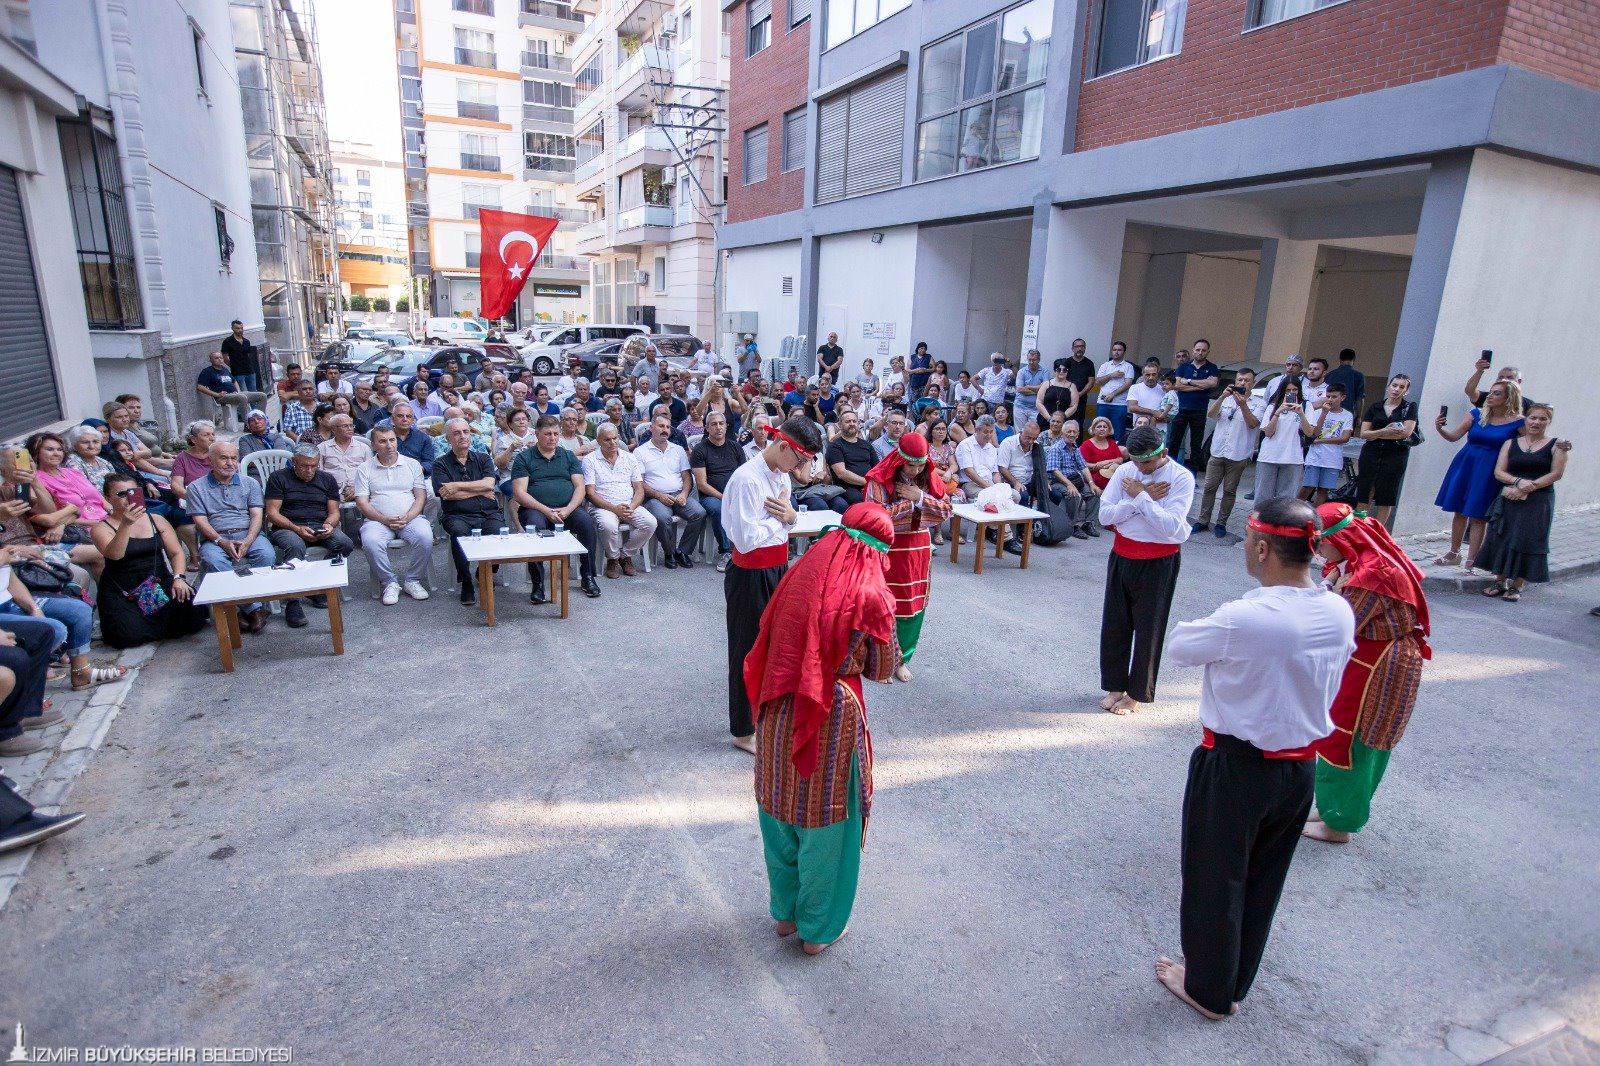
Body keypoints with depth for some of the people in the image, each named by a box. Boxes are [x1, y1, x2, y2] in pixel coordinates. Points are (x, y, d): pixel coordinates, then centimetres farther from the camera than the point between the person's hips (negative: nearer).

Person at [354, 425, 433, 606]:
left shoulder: (412, 464, 12)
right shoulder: (364, 469, 9)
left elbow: (421, 496, 7)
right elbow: (361, 503, 2)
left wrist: (407, 517, -12)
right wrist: (386, 520, -13)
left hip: (410, 518, 1)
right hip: (378, 520, 0)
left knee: (425, 537, -31)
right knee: (371, 542, -33)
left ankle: (413, 580, -10)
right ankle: (390, 583, -12)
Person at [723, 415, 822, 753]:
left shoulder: (782, 475, 4)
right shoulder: (747, 479, -24)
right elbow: (747, 539, -27)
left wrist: (789, 516, -10)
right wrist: (781, 519, -14)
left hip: (778, 570, 8)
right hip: (751, 576, -8)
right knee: (749, 649, 6)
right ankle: (744, 732, 23)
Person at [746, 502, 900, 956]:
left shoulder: (799, 576, -4)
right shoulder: (870, 596, -15)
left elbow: (771, 643, 6)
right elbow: (882, 669, -3)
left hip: (779, 711, 5)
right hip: (833, 716, -4)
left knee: (781, 813, 22)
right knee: (825, 823, 15)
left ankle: (785, 911, 42)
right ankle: (818, 929, 33)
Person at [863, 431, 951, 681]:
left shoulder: (930, 479, 1)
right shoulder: (880, 481, -14)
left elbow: (946, 512, -3)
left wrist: (921, 497, -16)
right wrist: (908, 501, -18)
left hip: (919, 548, 5)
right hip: (888, 549, -5)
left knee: (914, 603, 9)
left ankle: (902, 658, 24)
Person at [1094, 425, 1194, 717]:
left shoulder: (1181, 478, -13)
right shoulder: (1125, 471, -2)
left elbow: (1170, 526, -23)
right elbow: (1105, 515, -8)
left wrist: (1139, 496, -19)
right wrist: (1143, 498, -16)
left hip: (1159, 561, -4)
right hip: (1122, 555, 4)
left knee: (1148, 628, 7)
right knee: (1114, 623, 12)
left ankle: (1137, 693, 24)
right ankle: (1115, 685, 30)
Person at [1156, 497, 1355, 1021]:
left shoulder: (1243, 619, -29)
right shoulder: (1340, 613, -6)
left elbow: (1178, 646, -13)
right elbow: (1327, 679, 8)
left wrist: (1218, 633, 5)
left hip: (1235, 767, -7)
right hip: (1301, 768, 7)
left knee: (1215, 880, 16)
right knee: (1262, 882, 23)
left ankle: (1208, 991, 36)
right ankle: (1234, 985, 43)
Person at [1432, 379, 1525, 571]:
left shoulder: (1517, 422, -5)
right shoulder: (1477, 414, 3)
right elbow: (1454, 436, 1)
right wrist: (1440, 428, -18)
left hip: (1490, 472, -3)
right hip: (1465, 466, 3)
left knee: (1477, 516, 0)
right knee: (1459, 511, 9)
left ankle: (1471, 561, 7)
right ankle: (1454, 553, 23)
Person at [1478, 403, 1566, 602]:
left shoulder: (1556, 446, 2)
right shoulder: (1510, 443, 8)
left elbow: (1556, 474, -7)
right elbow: (1498, 472, 2)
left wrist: (1527, 488, -15)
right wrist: (1519, 481, -16)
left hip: (1538, 503, -2)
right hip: (1509, 501, 2)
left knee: (1527, 543, -2)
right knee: (1502, 540, 1)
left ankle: (1516, 586, 6)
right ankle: (1500, 582, 13)